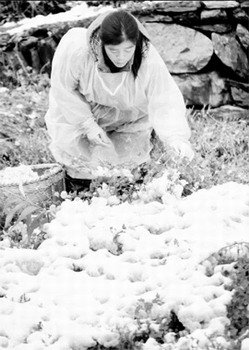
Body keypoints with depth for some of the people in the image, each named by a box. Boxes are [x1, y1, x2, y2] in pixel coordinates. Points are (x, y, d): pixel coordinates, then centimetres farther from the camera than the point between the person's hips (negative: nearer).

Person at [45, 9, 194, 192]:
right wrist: (88, 124, -24)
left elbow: (165, 103, -37)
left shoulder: (149, 60, -37)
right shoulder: (77, 49, -38)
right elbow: (63, 89, -20)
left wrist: (178, 138, -54)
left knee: (127, 156, 0)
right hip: (79, 109, -1)